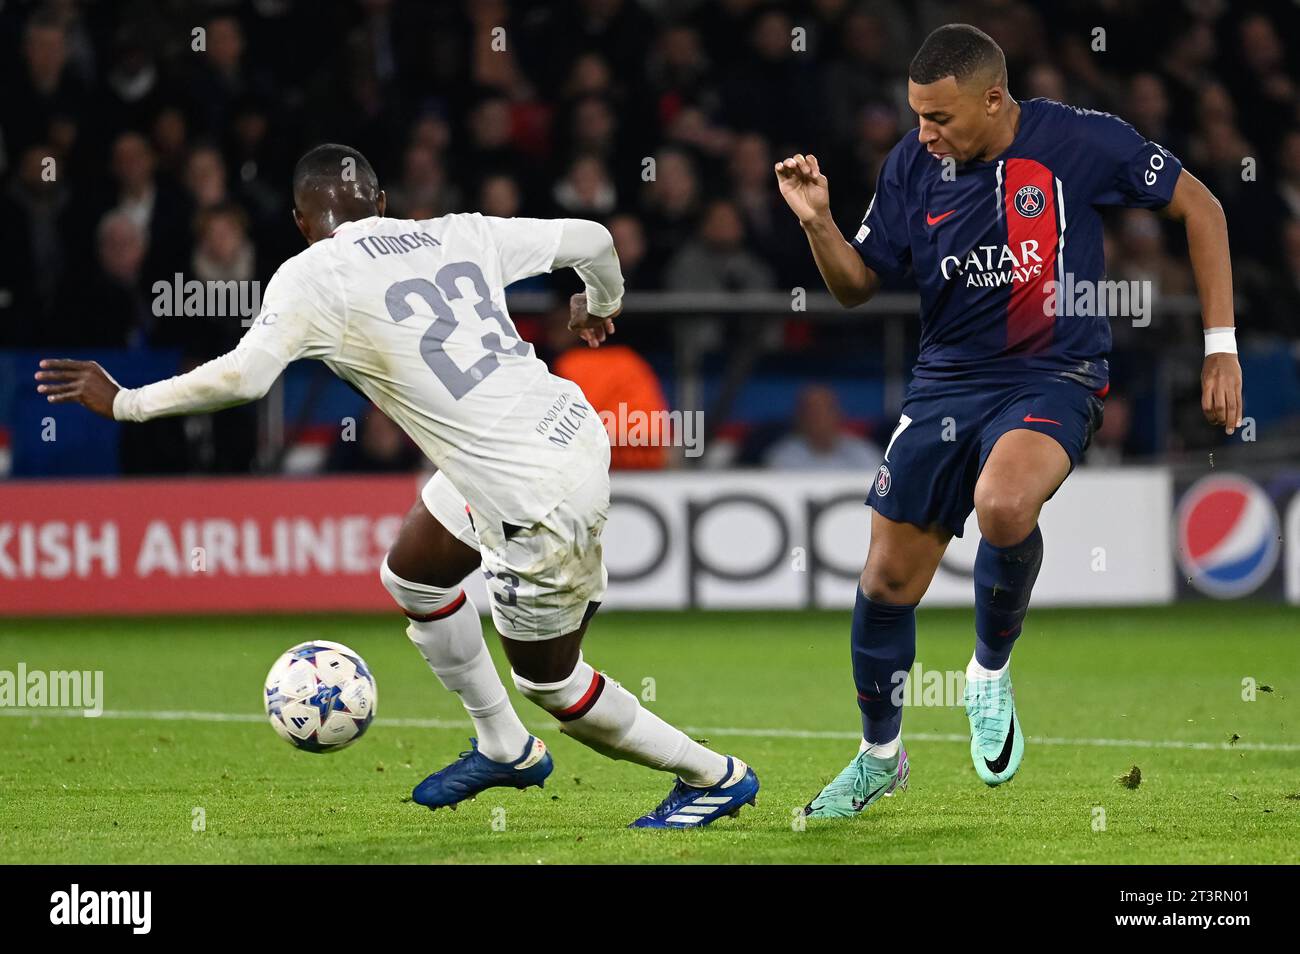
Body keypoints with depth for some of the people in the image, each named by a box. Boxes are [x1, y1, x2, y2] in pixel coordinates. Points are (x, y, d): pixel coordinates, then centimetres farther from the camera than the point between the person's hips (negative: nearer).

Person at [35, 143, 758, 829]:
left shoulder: (312, 276, -10)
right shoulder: (456, 235, 7)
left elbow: (243, 377, -22)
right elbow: (590, 239, 13)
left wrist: (124, 403, -8)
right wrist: (602, 303, 37)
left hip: (542, 497, -8)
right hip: (573, 428, 8)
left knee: (549, 681, 14)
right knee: (412, 577, 26)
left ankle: (716, 777, 27)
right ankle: (506, 750, 40)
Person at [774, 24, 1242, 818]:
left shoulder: (1079, 142, -13)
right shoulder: (912, 168, -2)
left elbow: (1199, 207, -3)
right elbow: (857, 285, 8)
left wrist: (1221, 347, -5)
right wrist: (817, 221, -13)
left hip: (1054, 380, -4)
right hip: (946, 383, 4)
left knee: (1004, 502, -36)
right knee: (888, 581, 4)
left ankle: (991, 671, -6)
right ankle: (880, 757, 29)